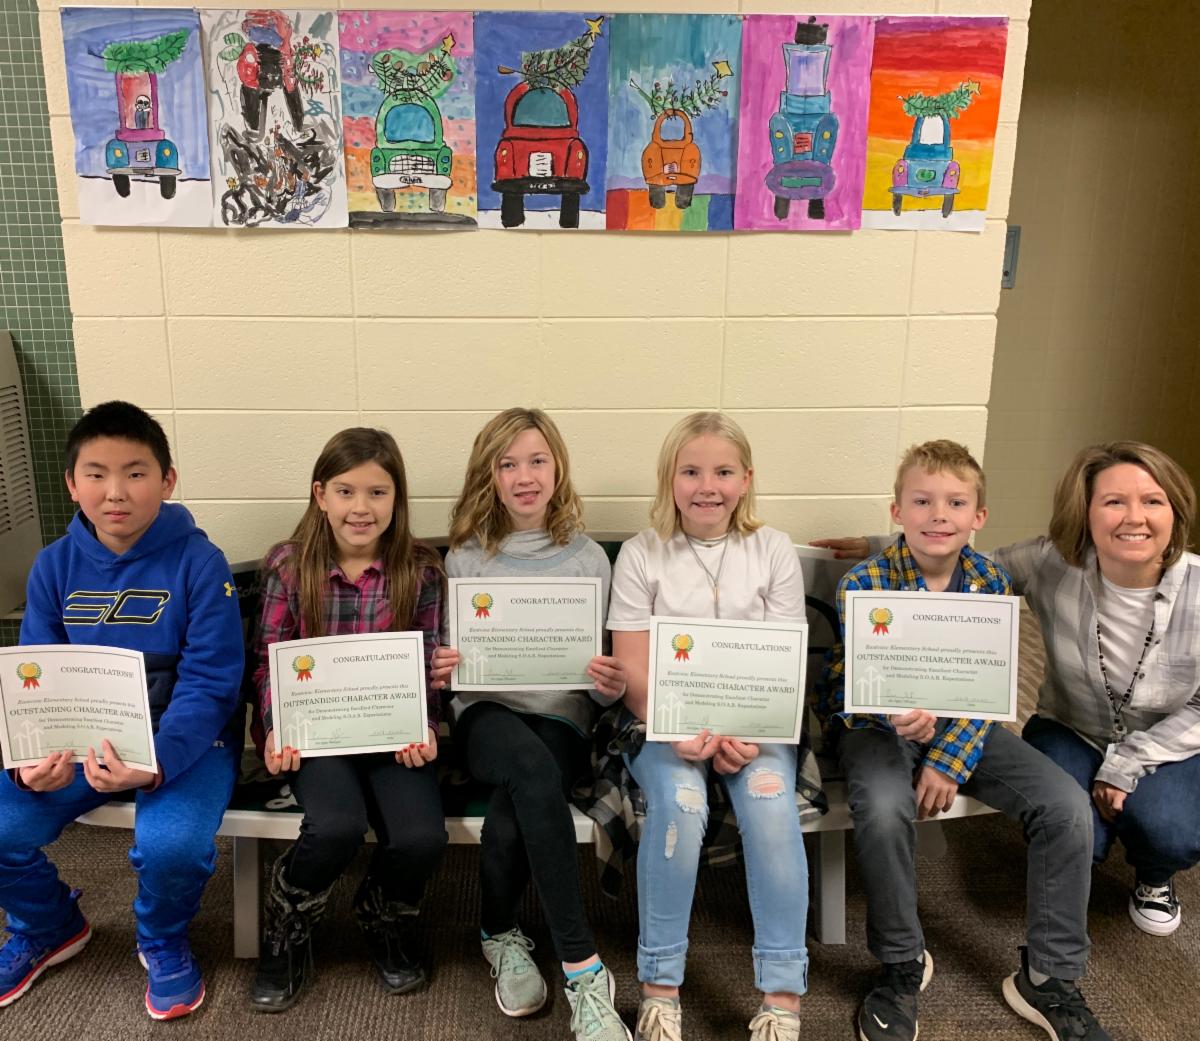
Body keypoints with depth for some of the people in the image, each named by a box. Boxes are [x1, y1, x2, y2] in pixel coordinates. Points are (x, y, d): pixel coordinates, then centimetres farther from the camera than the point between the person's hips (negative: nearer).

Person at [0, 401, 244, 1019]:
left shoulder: (199, 563, -13)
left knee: (170, 844, -30)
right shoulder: (55, 565, 0)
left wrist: (158, 762, -32)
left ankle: (163, 944, 9)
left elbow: (208, 684, -15)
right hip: (81, 738, 5)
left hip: (186, 739, -4)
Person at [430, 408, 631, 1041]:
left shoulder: (587, 558, 7)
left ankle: (501, 937, 0)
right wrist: (439, 671, -15)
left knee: (509, 819, -32)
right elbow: (447, 667, 10)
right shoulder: (465, 557, 9)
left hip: (560, 716, 1)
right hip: (486, 713, 0)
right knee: (534, 769, -36)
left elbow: (598, 680, 7)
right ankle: (583, 970, -27)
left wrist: (612, 685, -18)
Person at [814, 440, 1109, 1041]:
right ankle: (903, 965, -6)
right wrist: (898, 714, -38)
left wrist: (950, 762, -17)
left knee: (1067, 805, -14)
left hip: (961, 725, 4)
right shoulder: (864, 583, -13)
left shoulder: (991, 583, -3)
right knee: (884, 808, -34)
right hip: (873, 722, -3)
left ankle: (1050, 977, 5)